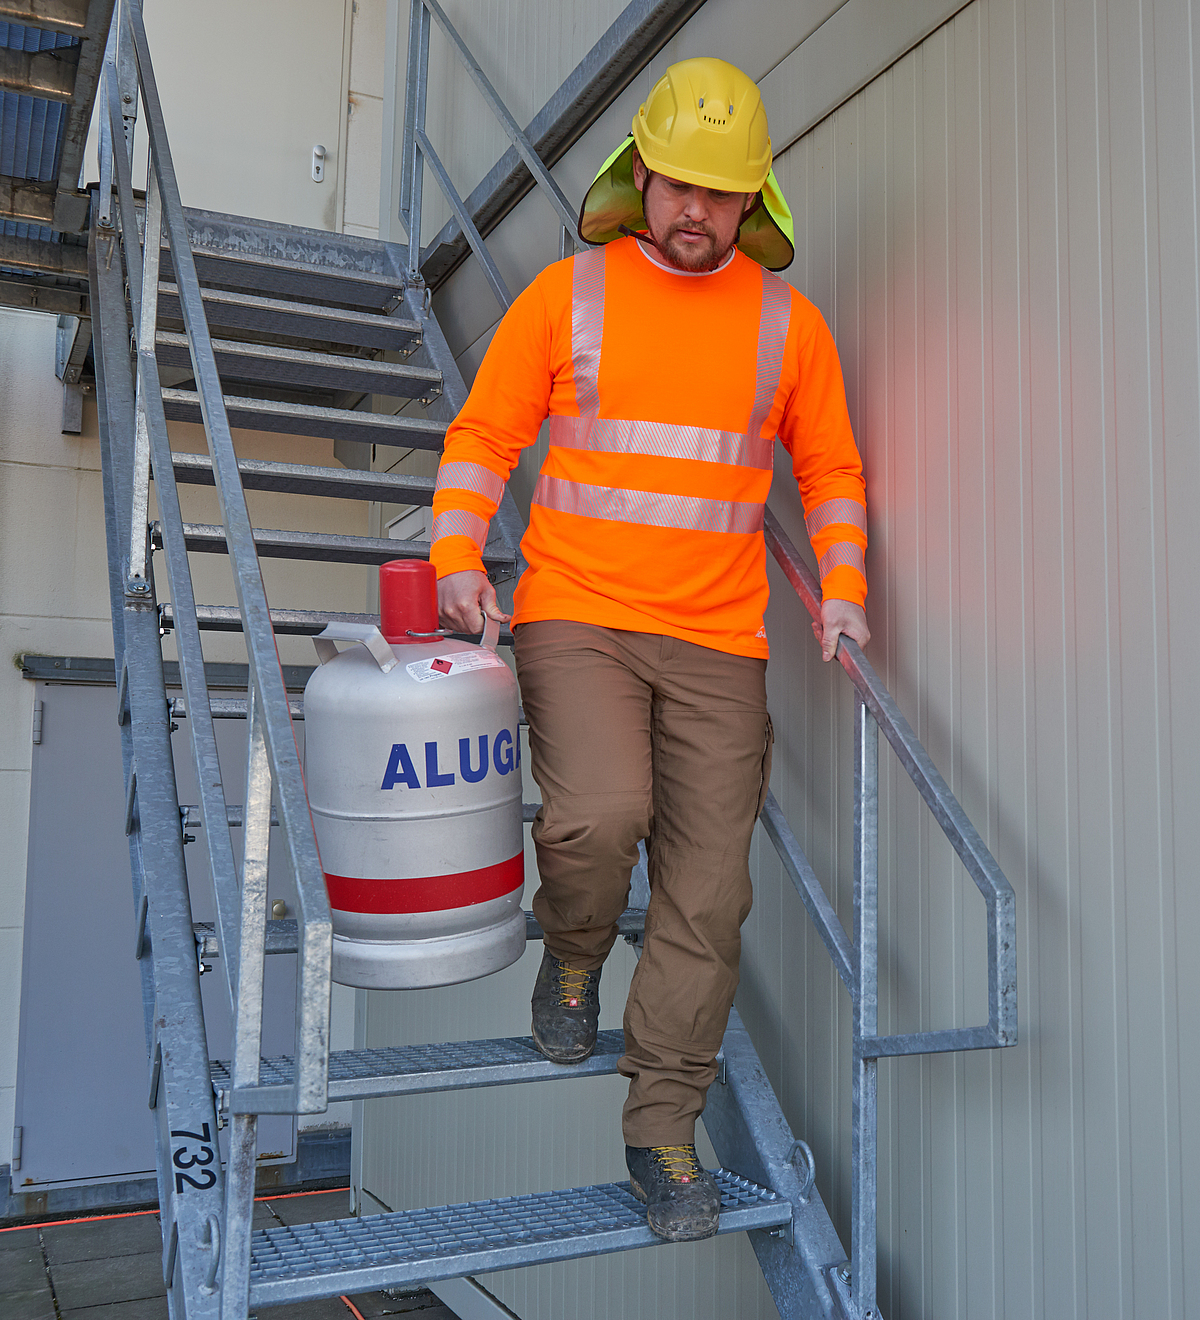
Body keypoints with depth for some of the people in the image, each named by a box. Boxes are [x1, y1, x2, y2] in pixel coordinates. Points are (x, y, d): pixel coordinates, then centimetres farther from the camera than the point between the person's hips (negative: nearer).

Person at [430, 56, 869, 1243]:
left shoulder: (787, 323, 9)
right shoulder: (567, 293, 5)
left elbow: (830, 472, 16)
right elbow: (482, 435, 7)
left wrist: (842, 590, 2)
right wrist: (457, 560, -8)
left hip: (717, 645, 2)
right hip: (576, 620, -2)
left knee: (707, 890, 1)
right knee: (600, 812, -25)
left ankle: (663, 1125, 18)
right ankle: (572, 957, 11)